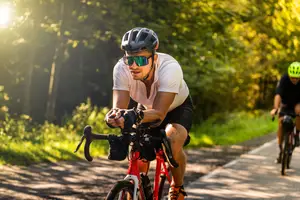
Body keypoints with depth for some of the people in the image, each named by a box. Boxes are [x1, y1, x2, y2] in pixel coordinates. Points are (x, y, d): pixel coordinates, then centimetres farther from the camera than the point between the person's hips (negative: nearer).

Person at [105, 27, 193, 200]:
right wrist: (115, 116, -60)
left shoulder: (170, 68, -40)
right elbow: (119, 106, -35)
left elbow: (159, 112, -46)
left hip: (178, 107, -3)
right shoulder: (121, 69, -30)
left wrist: (136, 116, -66)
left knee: (173, 141, -31)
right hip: (148, 109, 3)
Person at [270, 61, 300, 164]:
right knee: (281, 123, -14)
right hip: (286, 103, 1)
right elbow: (278, 94, -38)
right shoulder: (284, 79, -27)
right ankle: (280, 150, 1)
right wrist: (275, 108, -52)